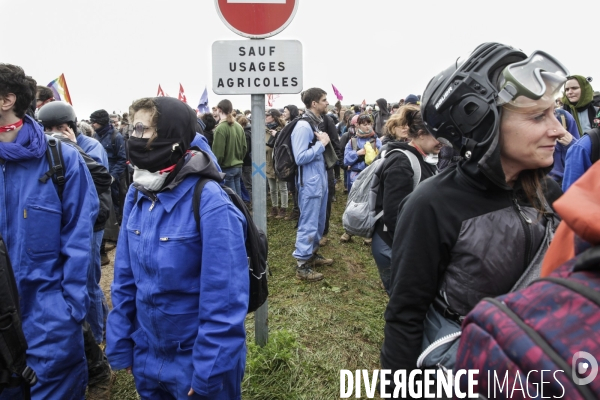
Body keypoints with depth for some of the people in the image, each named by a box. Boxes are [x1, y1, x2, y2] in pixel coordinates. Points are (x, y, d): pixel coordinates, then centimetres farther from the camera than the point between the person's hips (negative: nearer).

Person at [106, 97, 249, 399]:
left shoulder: (209, 202, -24)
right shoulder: (137, 194, -3)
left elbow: (225, 297, -21)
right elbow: (125, 277, 4)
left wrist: (210, 371, -17)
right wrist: (120, 342, 5)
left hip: (196, 359, -6)